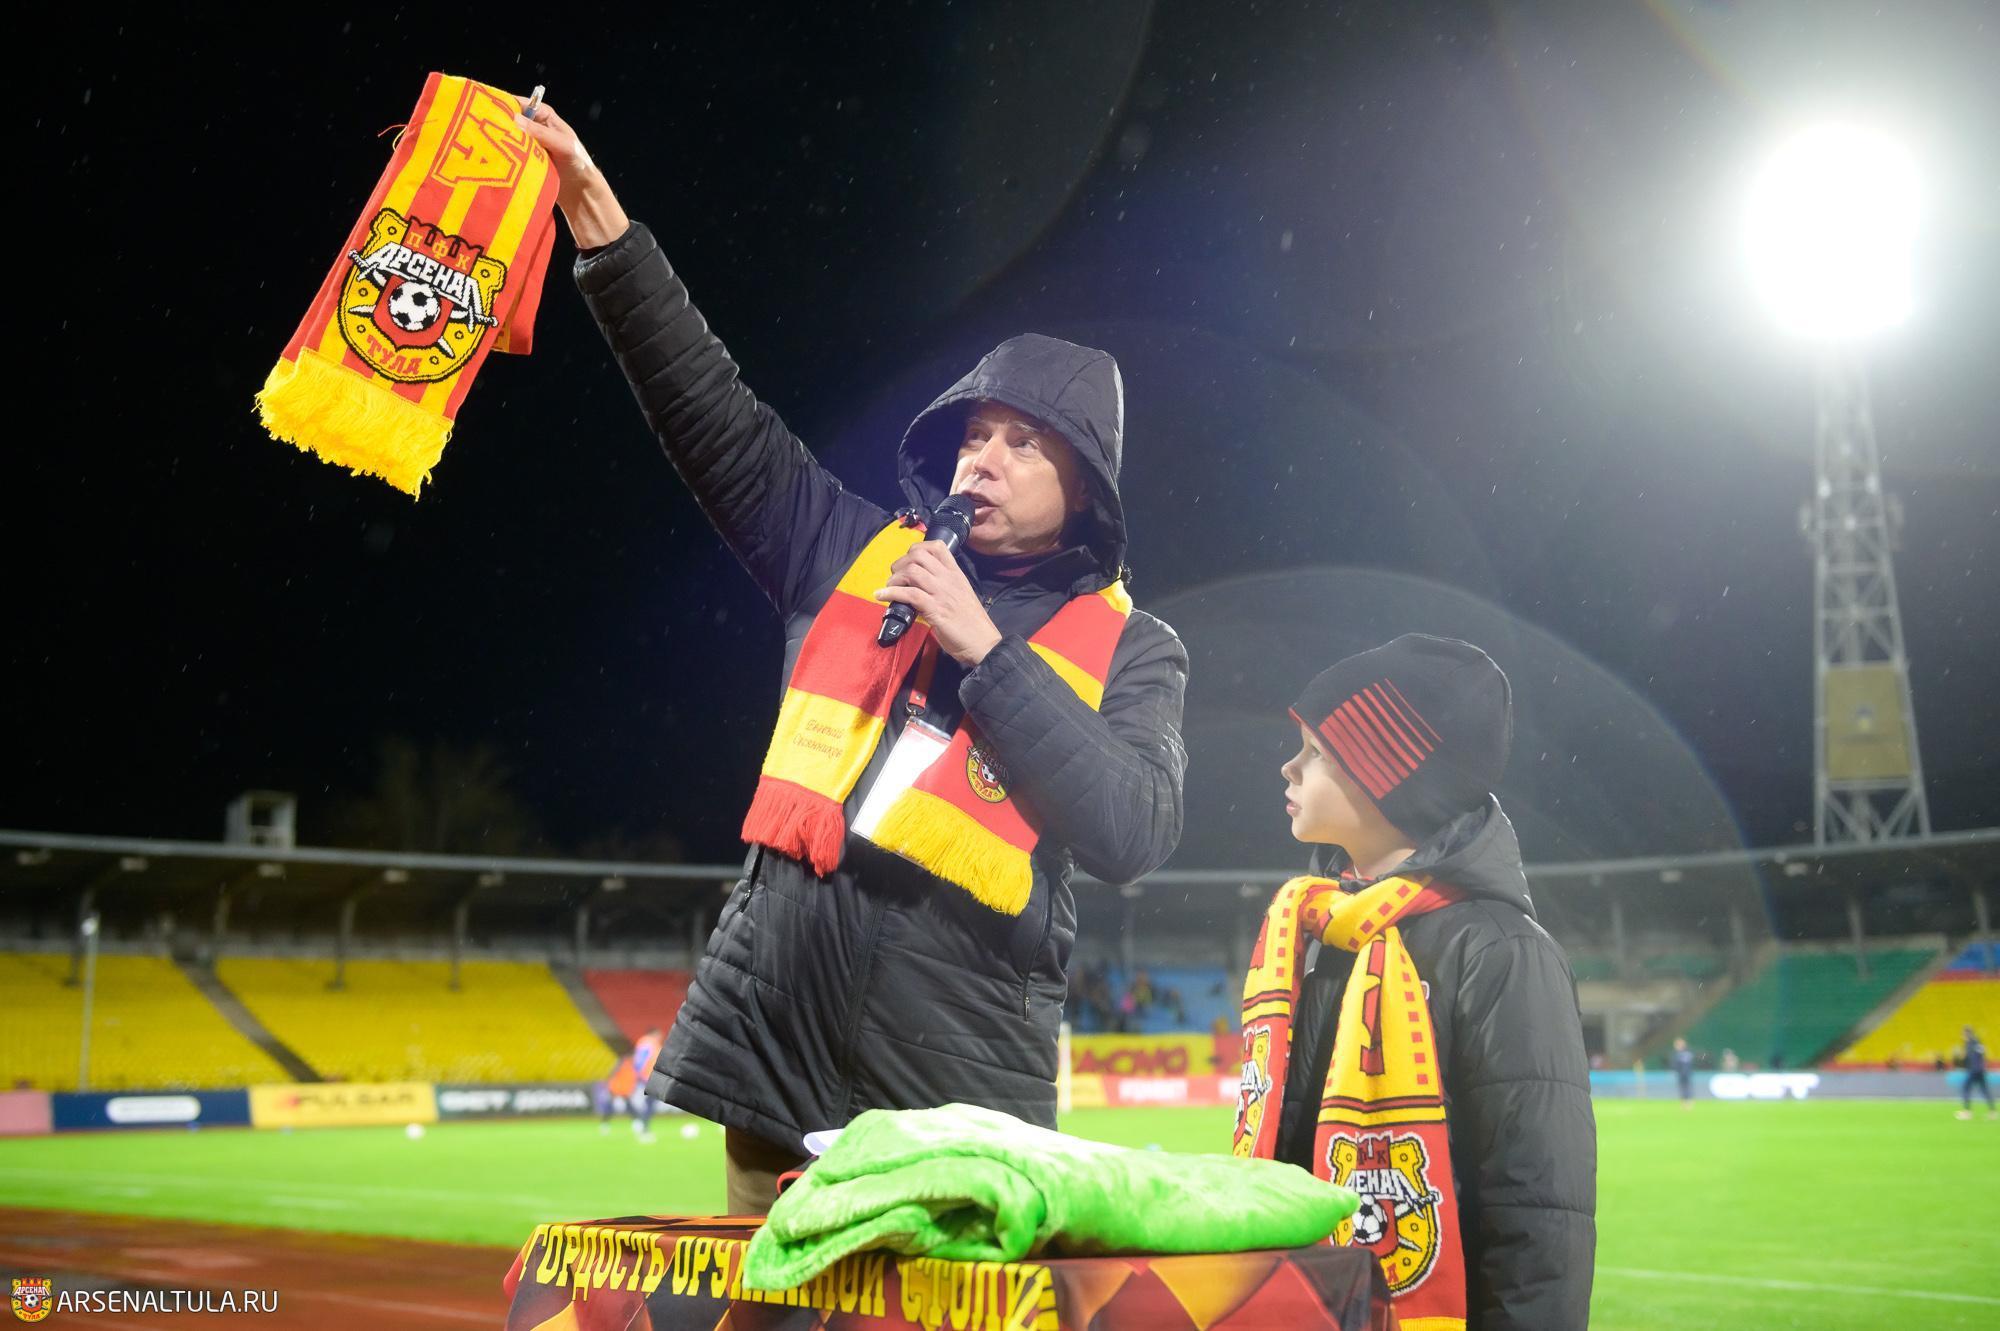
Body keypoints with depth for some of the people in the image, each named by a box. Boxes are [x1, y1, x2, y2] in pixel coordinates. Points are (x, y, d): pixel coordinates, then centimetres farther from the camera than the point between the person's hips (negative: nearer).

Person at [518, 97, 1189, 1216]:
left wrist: (986, 649, -11)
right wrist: (600, 216, 6)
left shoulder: (1130, 648, 7)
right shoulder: (860, 556, 14)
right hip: (775, 1031, 3)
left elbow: (1133, 833, -10)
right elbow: (715, 415, 11)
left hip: (961, 1076, -3)